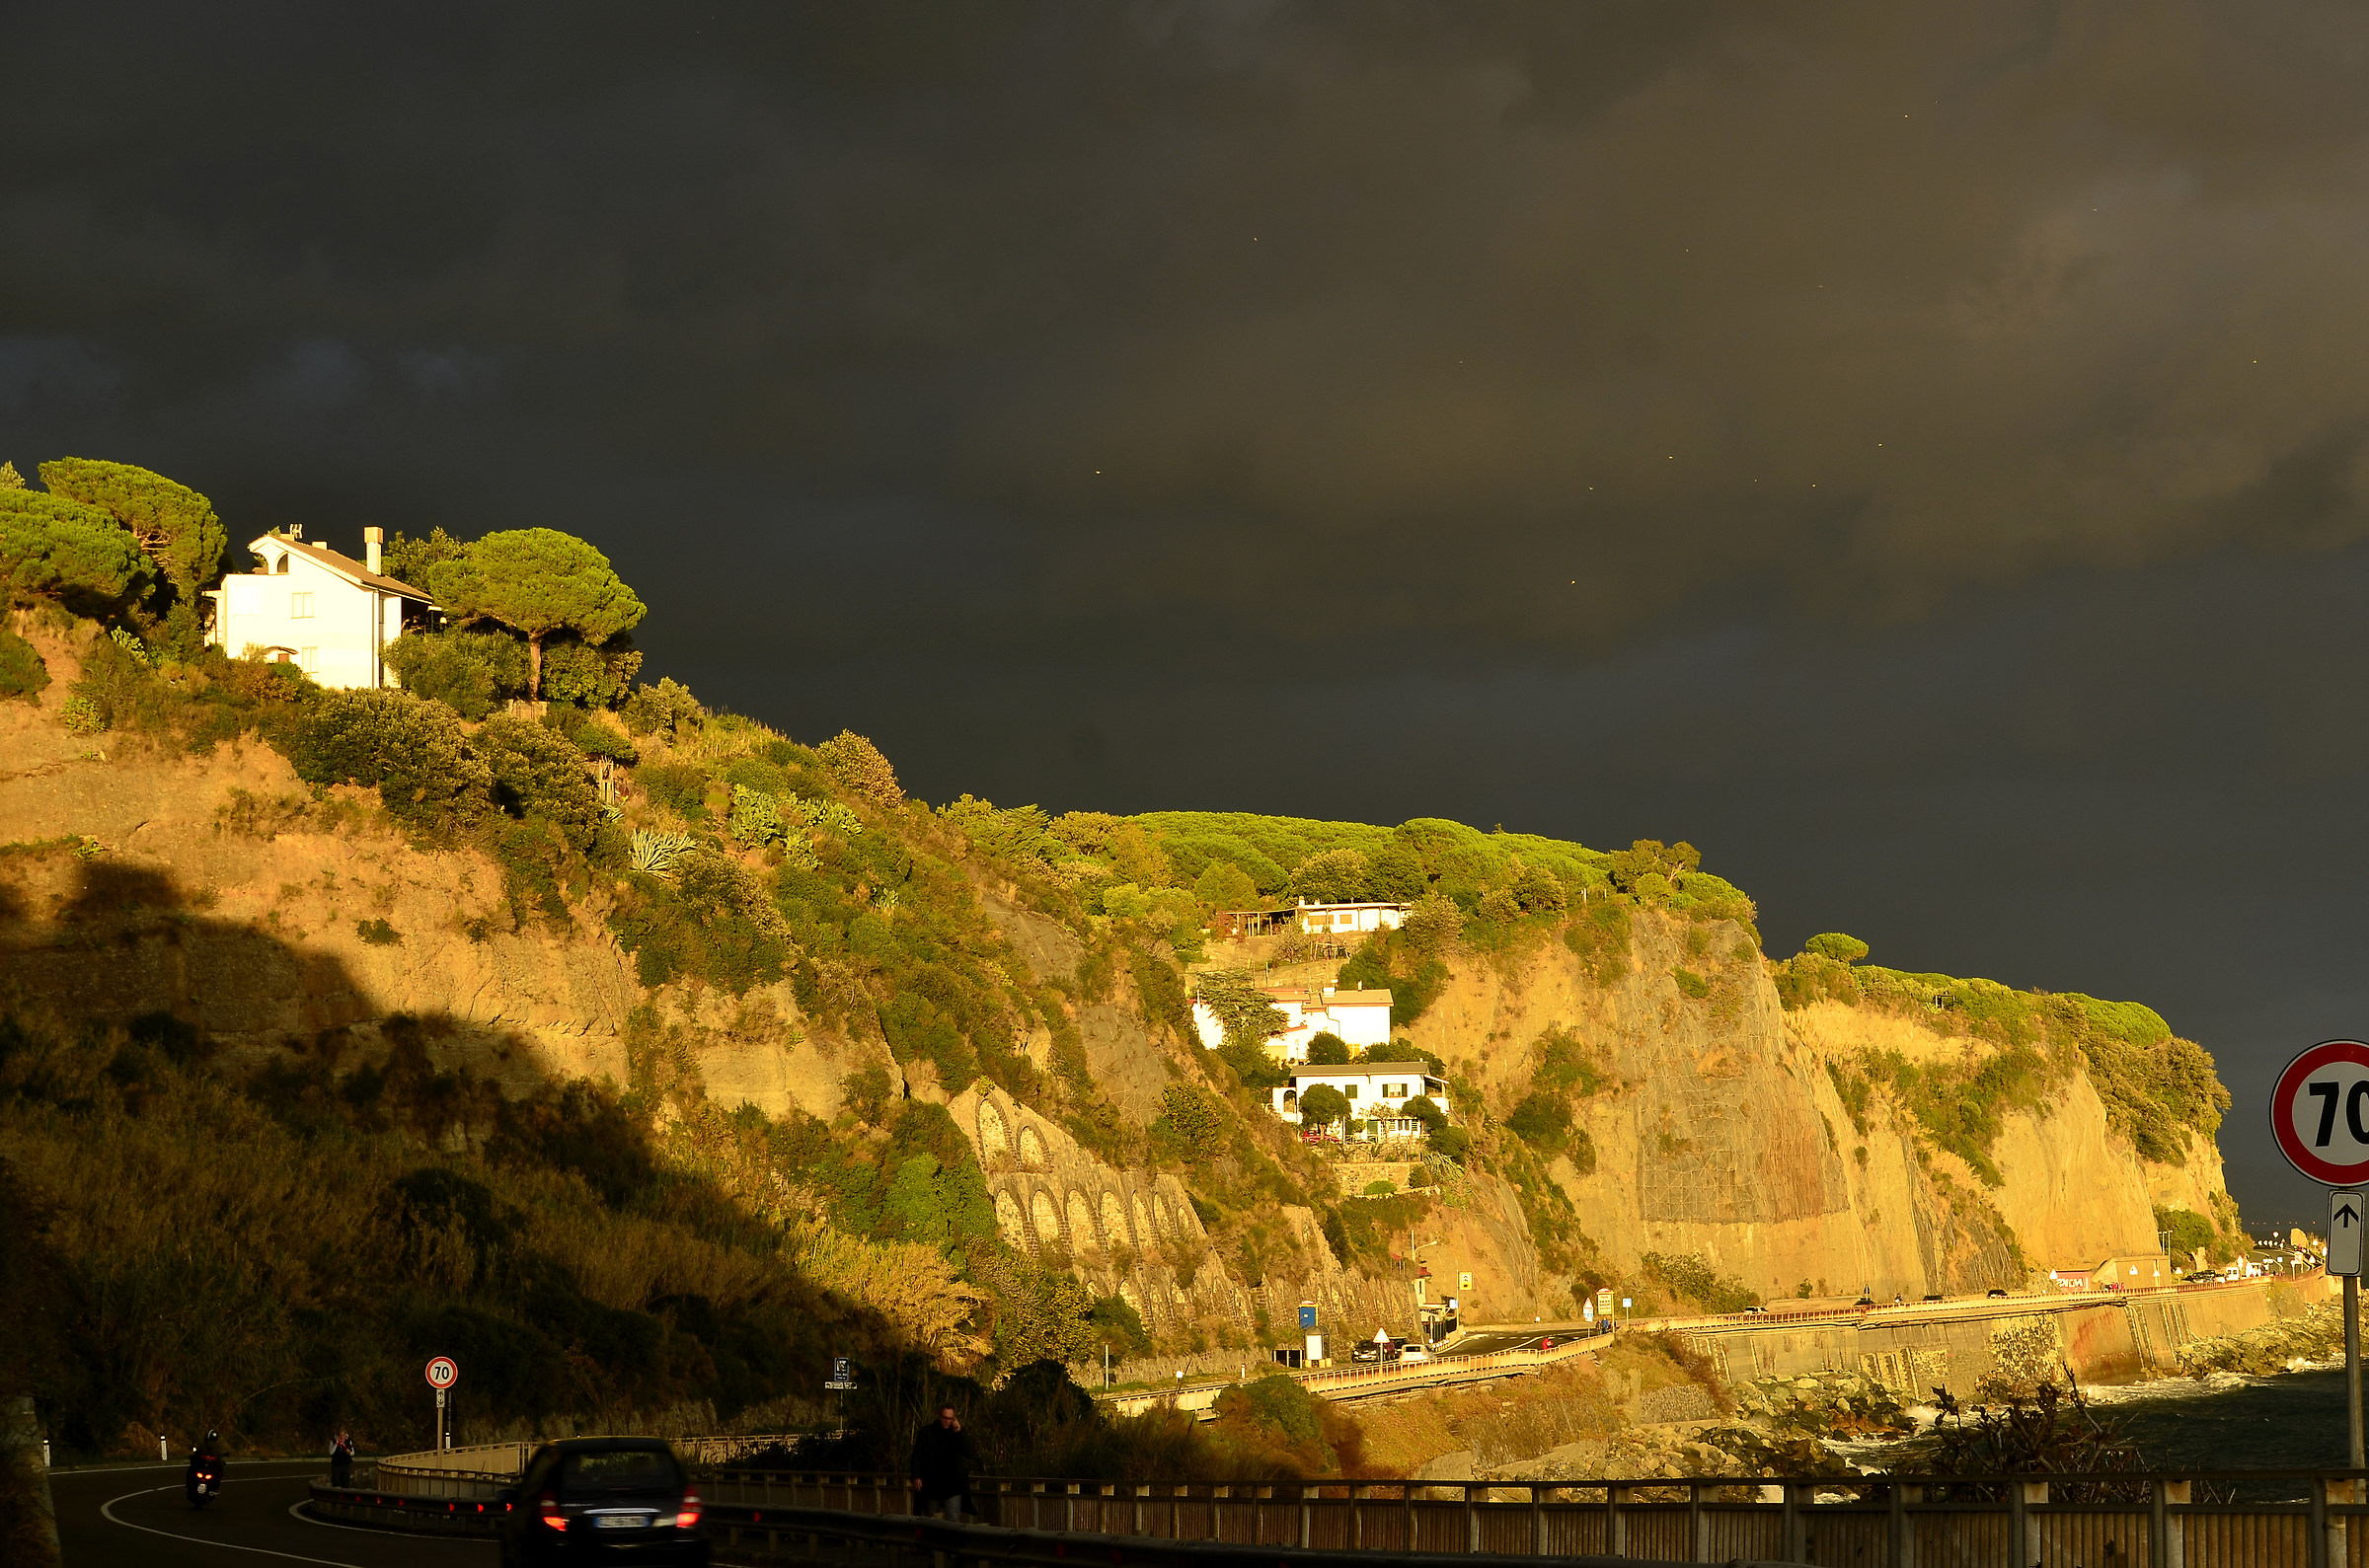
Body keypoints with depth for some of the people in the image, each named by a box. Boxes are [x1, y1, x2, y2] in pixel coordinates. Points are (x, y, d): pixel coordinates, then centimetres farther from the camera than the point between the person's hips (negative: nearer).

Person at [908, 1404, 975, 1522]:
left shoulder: (956, 1433, 7)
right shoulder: (926, 1432, 4)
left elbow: (968, 1453, -2)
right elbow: (917, 1456, 4)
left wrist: (958, 1433, -9)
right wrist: (916, 1477, -8)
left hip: (952, 1486, -1)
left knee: (954, 1520, -11)